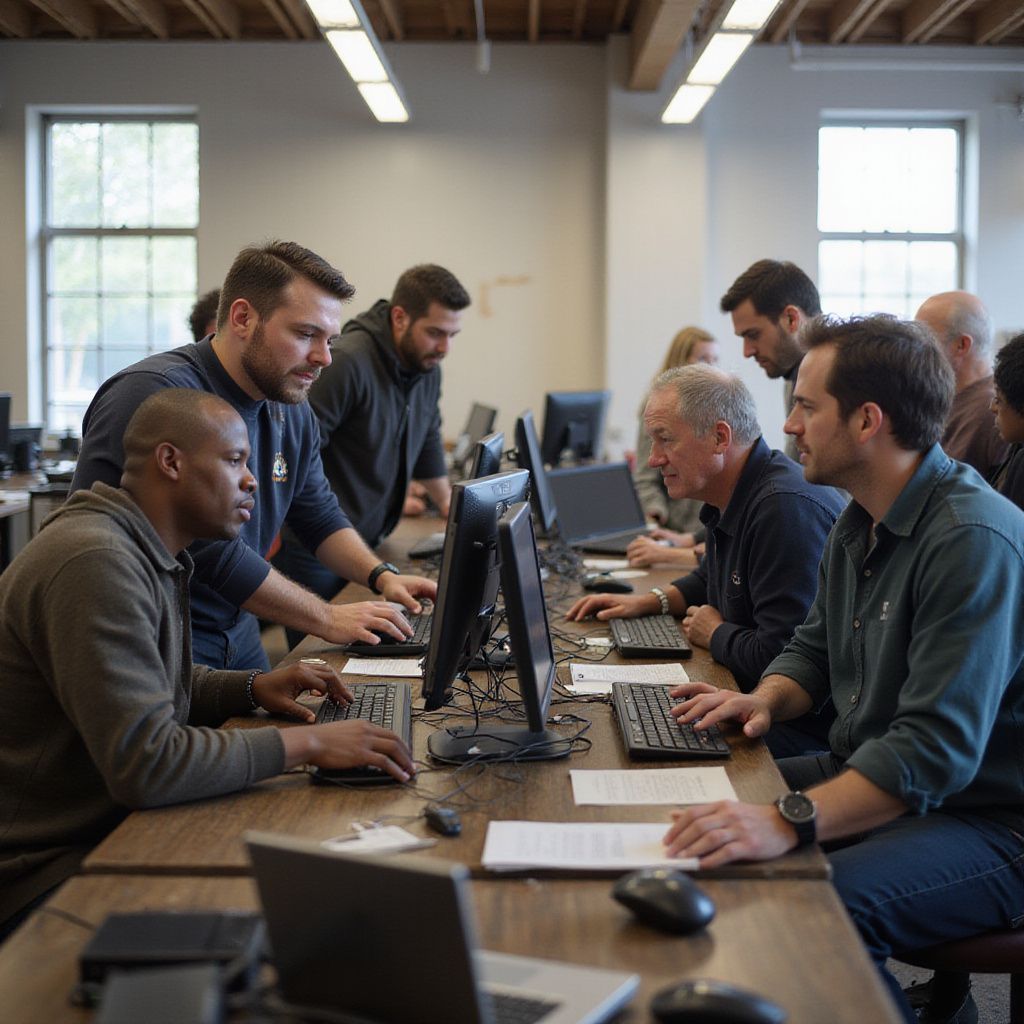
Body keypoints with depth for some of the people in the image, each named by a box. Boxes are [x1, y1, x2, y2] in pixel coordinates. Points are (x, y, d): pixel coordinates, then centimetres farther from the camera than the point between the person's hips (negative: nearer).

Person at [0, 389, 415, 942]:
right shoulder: (95, 564, -24)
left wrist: (254, 688, 6)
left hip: (110, 827, 10)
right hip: (47, 869, -10)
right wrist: (306, 742, -24)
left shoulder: (151, 554, 9)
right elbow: (145, 763, -30)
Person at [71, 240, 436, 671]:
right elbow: (211, 551, -26)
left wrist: (382, 576, 0)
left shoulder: (291, 412, 4)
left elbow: (320, 518, 18)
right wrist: (327, 619, -18)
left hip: (236, 643, 8)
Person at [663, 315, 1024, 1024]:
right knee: (696, 814, -3)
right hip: (868, 774, 9)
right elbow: (816, 646, 21)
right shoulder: (861, 523, 8)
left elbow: (936, 750, -31)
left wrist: (790, 821, -41)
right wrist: (766, 700, -2)